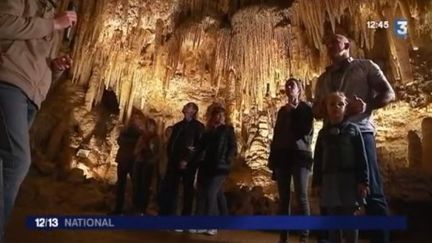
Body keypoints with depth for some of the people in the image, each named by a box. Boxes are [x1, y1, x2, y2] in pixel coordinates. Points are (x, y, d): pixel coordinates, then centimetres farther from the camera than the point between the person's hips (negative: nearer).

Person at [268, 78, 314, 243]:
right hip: (282, 156, 4)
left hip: (300, 155, -4)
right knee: (283, 197, 1)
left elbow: (306, 131, -9)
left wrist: (293, 112, -4)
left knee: (301, 196, -10)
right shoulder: (282, 110, 20)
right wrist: (272, 158, 12)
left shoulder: (306, 108, 6)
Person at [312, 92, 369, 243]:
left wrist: (363, 181, -8)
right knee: (333, 219, 8)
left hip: (349, 180, -3)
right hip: (329, 181, 3)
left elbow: (361, 157, -2)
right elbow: (318, 159, 11)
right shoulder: (323, 132, 10)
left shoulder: (353, 129, 1)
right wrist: (317, 182, 7)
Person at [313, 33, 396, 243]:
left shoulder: (365, 66, 11)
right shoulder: (323, 79, 22)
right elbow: (316, 112, 21)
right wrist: (323, 105, -3)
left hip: (360, 133, -5)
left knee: (372, 190, -7)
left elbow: (389, 94, 2)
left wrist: (367, 107, -17)